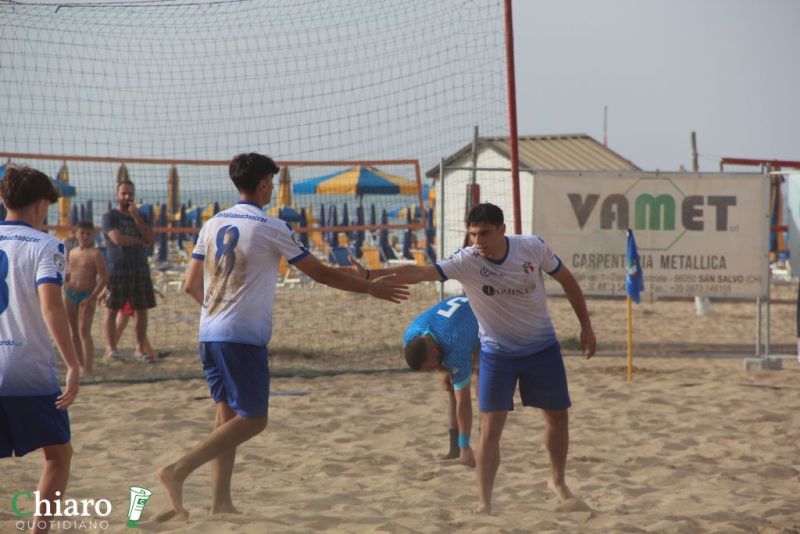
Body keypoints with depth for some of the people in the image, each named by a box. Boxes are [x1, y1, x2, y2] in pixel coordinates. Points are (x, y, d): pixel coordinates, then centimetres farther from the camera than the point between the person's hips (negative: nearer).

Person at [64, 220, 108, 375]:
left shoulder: (95, 254, -7)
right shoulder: (72, 253, 12)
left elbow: (104, 278, -12)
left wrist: (92, 298, -17)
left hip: (87, 296, -6)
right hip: (70, 294, 6)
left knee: (84, 330, -16)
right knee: (74, 332, 10)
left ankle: (88, 367, -21)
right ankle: (81, 364, 20)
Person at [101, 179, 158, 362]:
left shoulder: (140, 216, 16)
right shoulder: (110, 217, 1)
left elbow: (150, 239, 2)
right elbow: (117, 238, -14)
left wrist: (136, 217, -6)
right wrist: (140, 241, -3)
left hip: (140, 270, 5)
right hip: (116, 270, -4)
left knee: (141, 310, 4)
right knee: (111, 310, -4)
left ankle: (141, 348, 8)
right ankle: (111, 347, -1)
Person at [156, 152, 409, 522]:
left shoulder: (213, 224, 11)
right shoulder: (271, 229, -7)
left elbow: (191, 285, 15)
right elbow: (322, 274, -2)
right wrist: (372, 288, 9)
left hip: (210, 334, 8)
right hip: (244, 337, -8)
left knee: (228, 414, 14)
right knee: (252, 419, -4)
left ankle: (220, 502, 11)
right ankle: (178, 472, -15)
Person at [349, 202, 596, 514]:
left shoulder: (533, 248, -17)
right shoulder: (466, 261, -23)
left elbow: (566, 279, 0)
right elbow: (418, 272, -35)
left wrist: (586, 325, 4)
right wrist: (370, 274, -49)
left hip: (542, 348, 2)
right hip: (497, 353, -2)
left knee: (558, 417, 11)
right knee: (490, 428, -10)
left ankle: (558, 482, 35)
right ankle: (484, 503, 0)